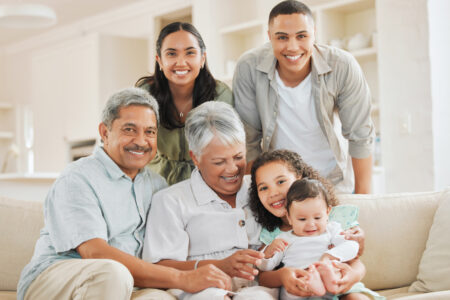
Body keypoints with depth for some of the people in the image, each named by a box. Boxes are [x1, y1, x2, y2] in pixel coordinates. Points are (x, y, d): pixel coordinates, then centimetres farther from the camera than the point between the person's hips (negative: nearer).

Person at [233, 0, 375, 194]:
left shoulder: (343, 67, -17)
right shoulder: (248, 68, -17)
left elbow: (360, 136, -7)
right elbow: (248, 140, -5)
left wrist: (363, 198, -5)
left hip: (334, 182, 0)